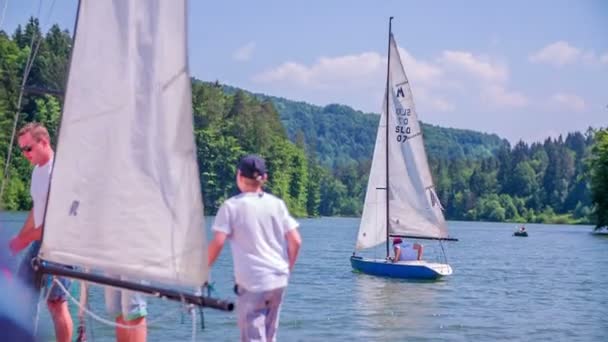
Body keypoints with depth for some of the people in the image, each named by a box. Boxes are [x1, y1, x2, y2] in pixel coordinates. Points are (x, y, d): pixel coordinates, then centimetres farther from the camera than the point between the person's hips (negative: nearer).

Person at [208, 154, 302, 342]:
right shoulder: (277, 204, 6)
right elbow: (296, 241, 3)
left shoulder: (231, 206, -5)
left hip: (251, 283, -5)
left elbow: (217, 243, -12)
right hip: (278, 280, 5)